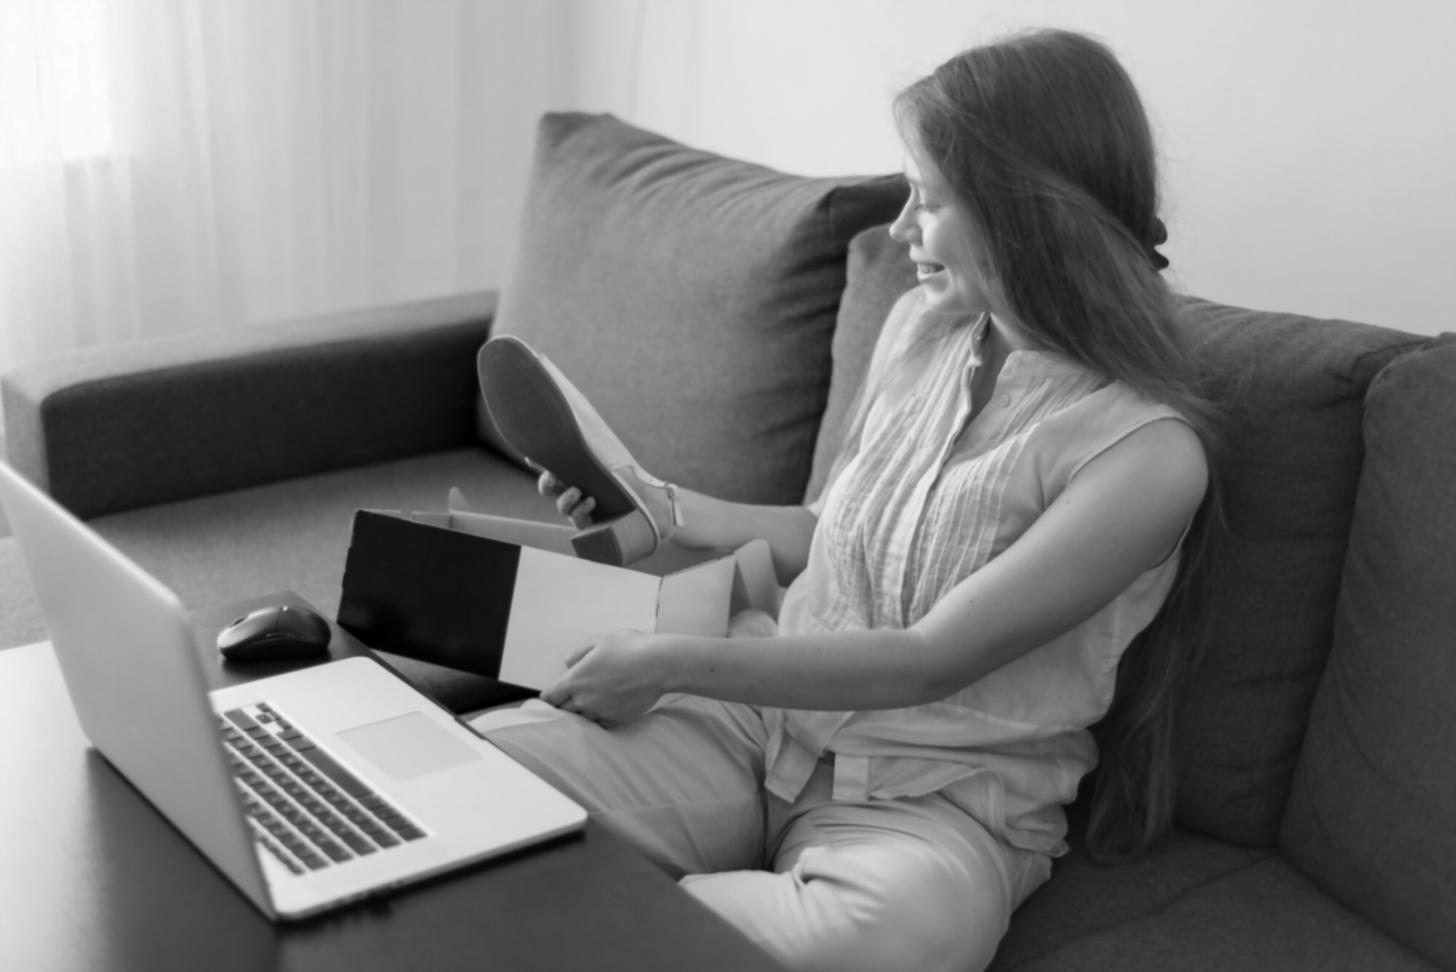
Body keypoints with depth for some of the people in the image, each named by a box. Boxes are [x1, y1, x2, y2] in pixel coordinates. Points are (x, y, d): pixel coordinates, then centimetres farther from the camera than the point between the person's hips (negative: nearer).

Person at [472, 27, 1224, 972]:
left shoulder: (1147, 449, -15)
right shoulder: (920, 328, 6)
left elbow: (928, 660, -17)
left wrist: (673, 661, -17)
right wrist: (657, 506, 17)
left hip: (941, 797, -4)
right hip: (764, 709, 4)